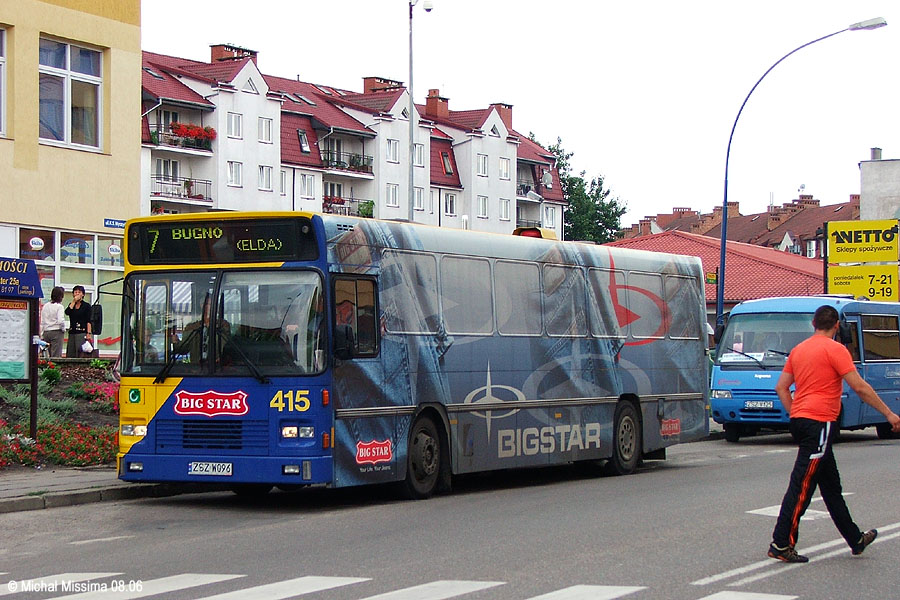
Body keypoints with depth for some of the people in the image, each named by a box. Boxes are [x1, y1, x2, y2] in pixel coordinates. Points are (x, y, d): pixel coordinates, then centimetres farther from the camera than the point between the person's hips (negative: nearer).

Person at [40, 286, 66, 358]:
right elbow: (61, 321, -20)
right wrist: (63, 329, -1)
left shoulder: (45, 306, 9)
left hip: (46, 333, 6)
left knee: (51, 355, 10)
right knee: (56, 355, -6)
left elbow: (42, 322, 11)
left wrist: (42, 335, 17)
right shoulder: (59, 307, -9)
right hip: (57, 332, -6)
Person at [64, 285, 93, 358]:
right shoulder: (71, 305, 16)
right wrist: (74, 301, -2)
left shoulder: (86, 305, 3)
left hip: (82, 333, -5)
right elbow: (67, 312, -5)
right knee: (70, 356, 0)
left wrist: (89, 333, -15)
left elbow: (89, 321, -4)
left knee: (81, 355, -11)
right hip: (72, 333, 5)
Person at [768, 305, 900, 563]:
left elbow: (781, 387, 15)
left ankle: (855, 539, 26)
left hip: (800, 419, 8)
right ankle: (781, 545, -10)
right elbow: (860, 387, -12)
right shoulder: (835, 349, -9)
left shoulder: (799, 349, 14)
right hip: (820, 422, -8)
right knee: (802, 484, -8)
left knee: (831, 484, 16)